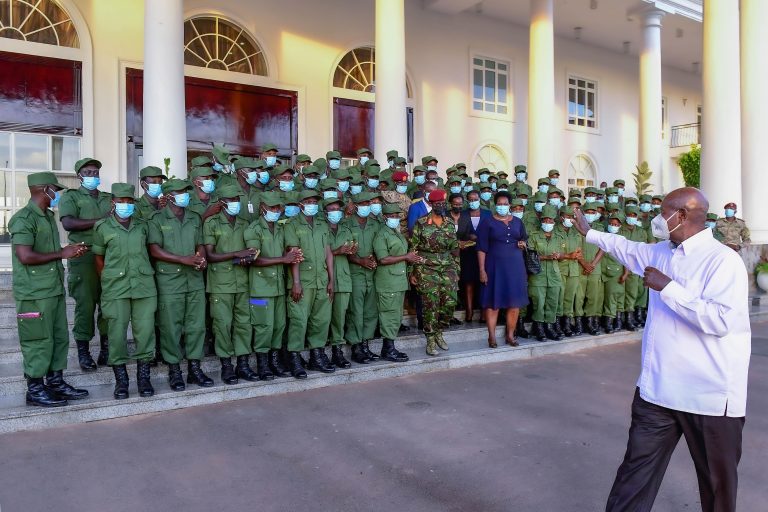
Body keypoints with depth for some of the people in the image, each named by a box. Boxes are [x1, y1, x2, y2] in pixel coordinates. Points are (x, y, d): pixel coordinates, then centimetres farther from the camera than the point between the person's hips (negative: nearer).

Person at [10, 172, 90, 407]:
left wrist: (71, 250, 6)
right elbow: (25, 256, -22)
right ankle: (35, 390, 11)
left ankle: (55, 382, 24)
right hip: (35, 293, -9)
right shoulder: (24, 219, -14)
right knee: (39, 341, -1)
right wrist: (62, 253, -15)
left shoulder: (49, 216, 15)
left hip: (55, 289, 9)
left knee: (60, 338, 13)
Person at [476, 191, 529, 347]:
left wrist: (523, 243, -1)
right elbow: (482, 247, -6)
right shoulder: (487, 222, -1)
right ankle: (492, 336, 4)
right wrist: (482, 269, -13)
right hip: (495, 265, -4)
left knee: (515, 301, 3)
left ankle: (510, 335, 13)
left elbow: (524, 238, 25)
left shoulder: (517, 221, 12)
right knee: (493, 301, -2)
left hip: (515, 265, 4)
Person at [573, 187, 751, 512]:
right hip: (657, 389, 7)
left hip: (709, 397, -7)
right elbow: (627, 249, 29)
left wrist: (667, 288, -23)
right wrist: (589, 233, 38)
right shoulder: (660, 253, 9)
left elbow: (721, 319, -28)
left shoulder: (723, 261, -16)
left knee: (717, 482, 13)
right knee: (636, 472, 11)